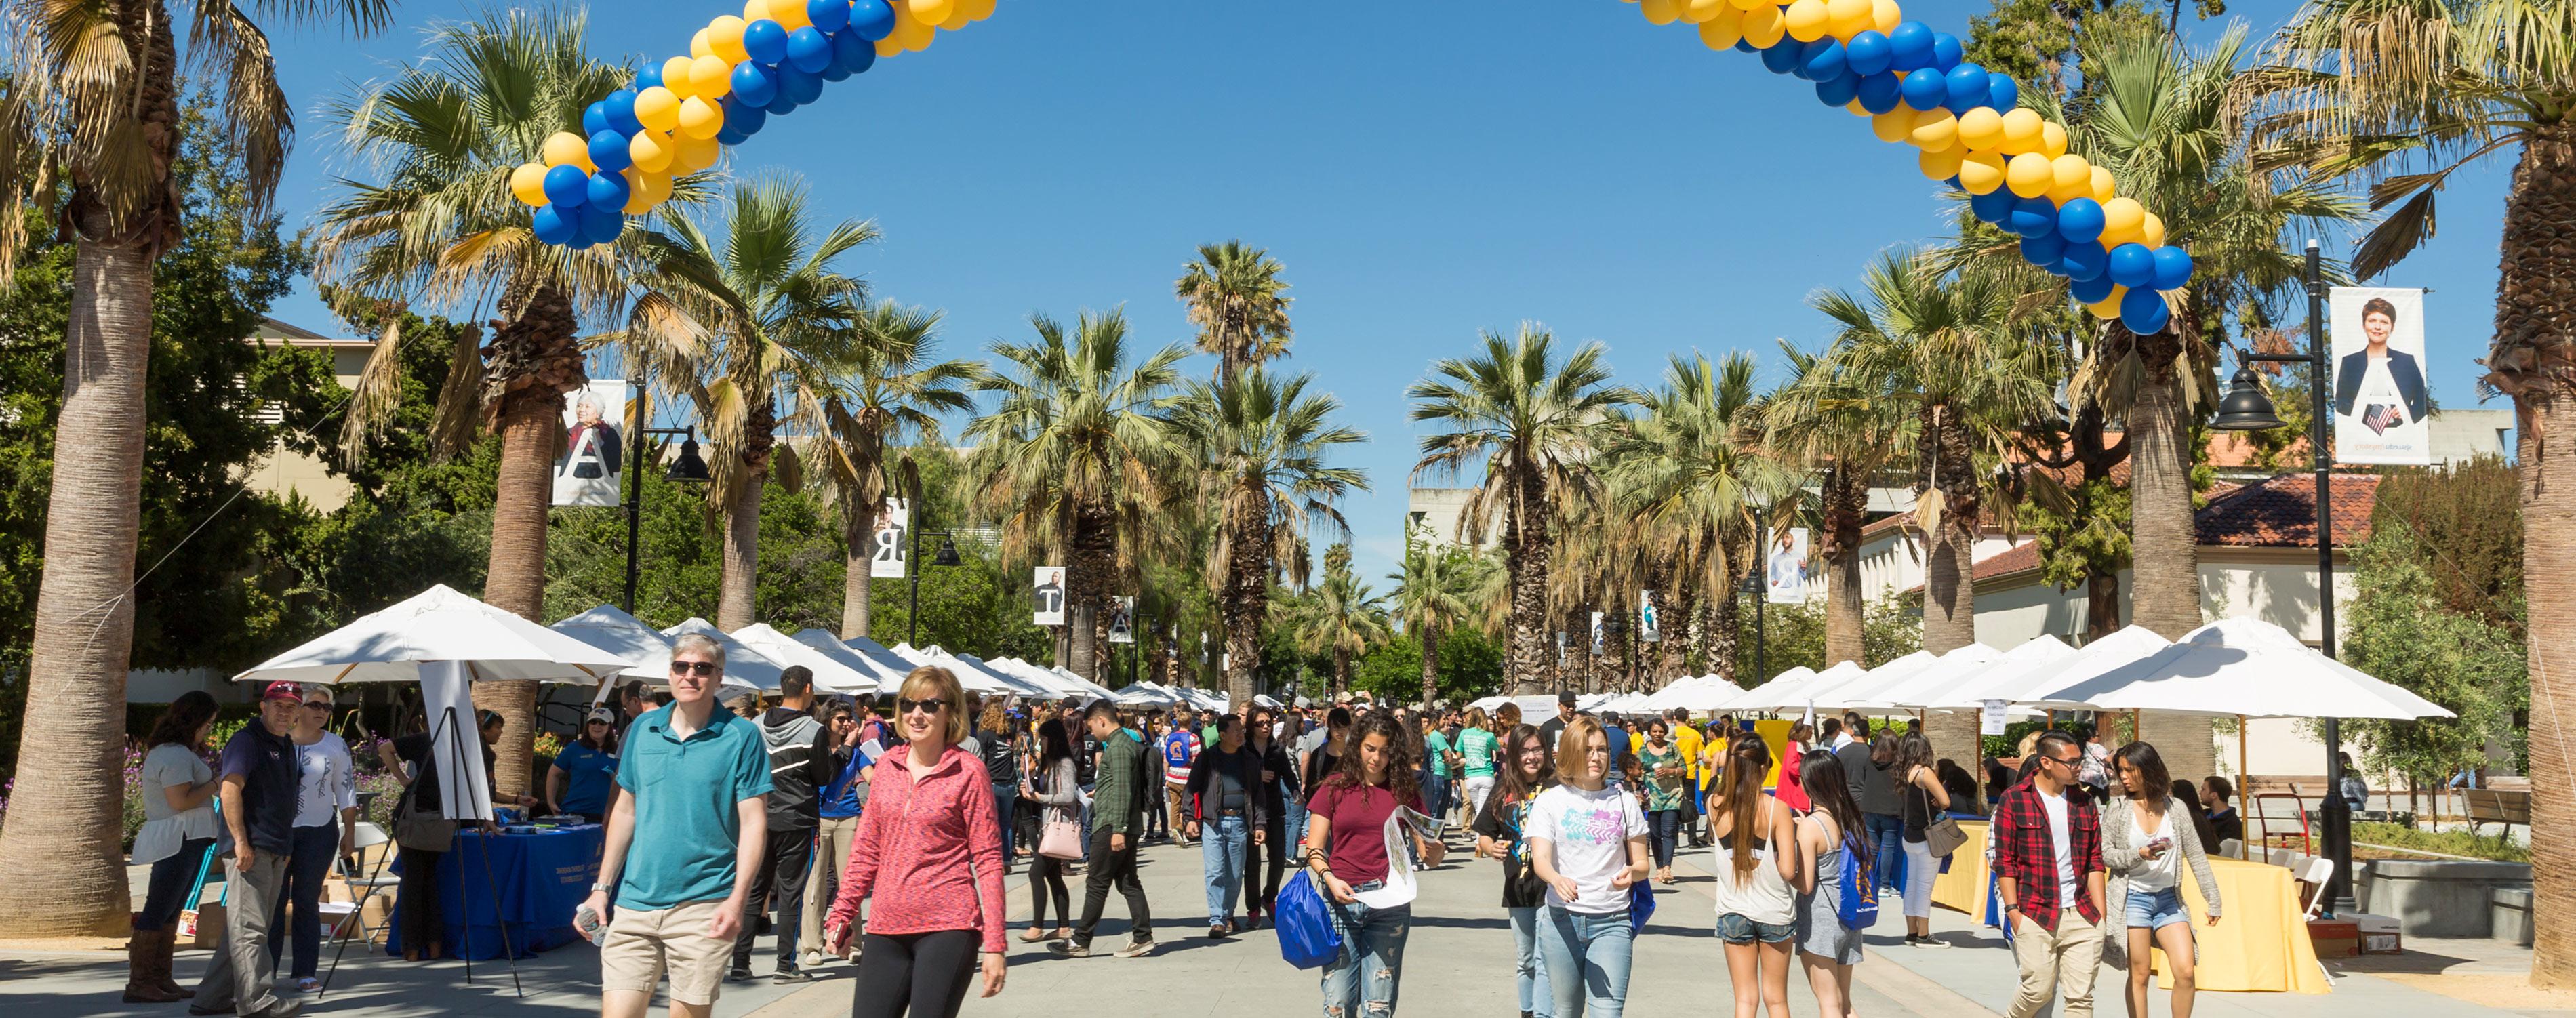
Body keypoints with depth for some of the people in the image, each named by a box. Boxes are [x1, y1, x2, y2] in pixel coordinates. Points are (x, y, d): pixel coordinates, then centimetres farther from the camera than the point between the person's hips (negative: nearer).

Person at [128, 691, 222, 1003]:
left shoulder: (178, 751, 18)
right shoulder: (176, 755, -15)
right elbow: (180, 801, -23)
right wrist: (214, 786, -9)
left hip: (187, 841, 11)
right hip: (178, 840, -11)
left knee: (171, 911, 12)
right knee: (158, 911, -8)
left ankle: (160, 979, 16)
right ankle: (138, 984, -6)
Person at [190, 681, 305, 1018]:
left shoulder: (287, 746, 20)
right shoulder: (246, 740, -7)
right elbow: (230, 790, -17)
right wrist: (240, 841, -23)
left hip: (276, 851, 9)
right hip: (249, 850, -9)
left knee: (247, 928, 12)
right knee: (249, 927, -10)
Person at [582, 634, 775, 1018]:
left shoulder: (742, 736, -4)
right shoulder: (643, 729, 9)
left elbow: (753, 824, -6)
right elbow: (625, 811, 16)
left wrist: (737, 900, -15)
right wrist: (601, 889, 11)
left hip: (702, 906, -3)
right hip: (635, 903, 4)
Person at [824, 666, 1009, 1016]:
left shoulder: (968, 771, -5)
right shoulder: (887, 767, 9)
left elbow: (988, 859, -6)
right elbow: (866, 851, 16)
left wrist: (994, 945, -10)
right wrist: (842, 915, 10)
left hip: (947, 928, -5)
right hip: (886, 928, 5)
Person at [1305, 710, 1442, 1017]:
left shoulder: (1405, 792, 8)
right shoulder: (1335, 787, 5)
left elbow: (1428, 854, 7)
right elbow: (1314, 848, 3)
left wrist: (1434, 850, -16)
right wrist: (1330, 879, -15)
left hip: (1390, 903, 1)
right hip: (1341, 900, -1)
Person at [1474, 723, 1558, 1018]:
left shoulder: (1556, 787, -8)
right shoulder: (1503, 792, 4)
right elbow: (1484, 834, 11)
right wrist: (1492, 847, -9)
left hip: (1550, 885, -5)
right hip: (1517, 886, 5)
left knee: (1545, 960, -10)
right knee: (1525, 961, 18)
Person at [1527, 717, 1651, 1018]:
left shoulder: (1623, 801, 7)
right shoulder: (1550, 801, 2)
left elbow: (1642, 864, 10)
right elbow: (1540, 860, -10)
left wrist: (1631, 872, -15)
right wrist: (1557, 880, -33)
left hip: (1611, 923, 0)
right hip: (1561, 921, 0)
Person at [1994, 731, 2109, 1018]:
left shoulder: (2084, 803, 12)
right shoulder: (2013, 800, -2)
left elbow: (2095, 862, 13)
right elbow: (2004, 861, -4)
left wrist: (2100, 914, 6)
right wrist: (2013, 911, -9)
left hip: (2082, 916, 4)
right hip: (2036, 915, -4)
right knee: (2039, 989, -4)